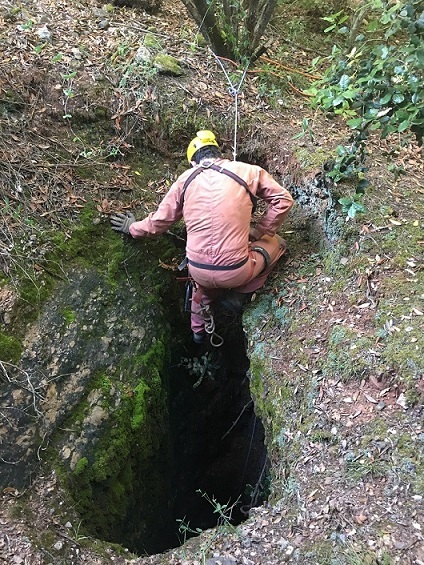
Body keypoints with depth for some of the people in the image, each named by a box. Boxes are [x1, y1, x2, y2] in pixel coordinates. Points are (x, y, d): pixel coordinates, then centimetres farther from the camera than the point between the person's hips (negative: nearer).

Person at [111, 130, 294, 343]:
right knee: (276, 242, 24)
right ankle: (241, 292, 15)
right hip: (236, 273, -3)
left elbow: (160, 220, 12)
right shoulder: (248, 171, -1)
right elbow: (283, 200, -1)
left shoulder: (186, 179, 5)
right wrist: (259, 232, 9)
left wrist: (132, 228, 31)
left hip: (198, 271, 4)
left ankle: (198, 330, 50)